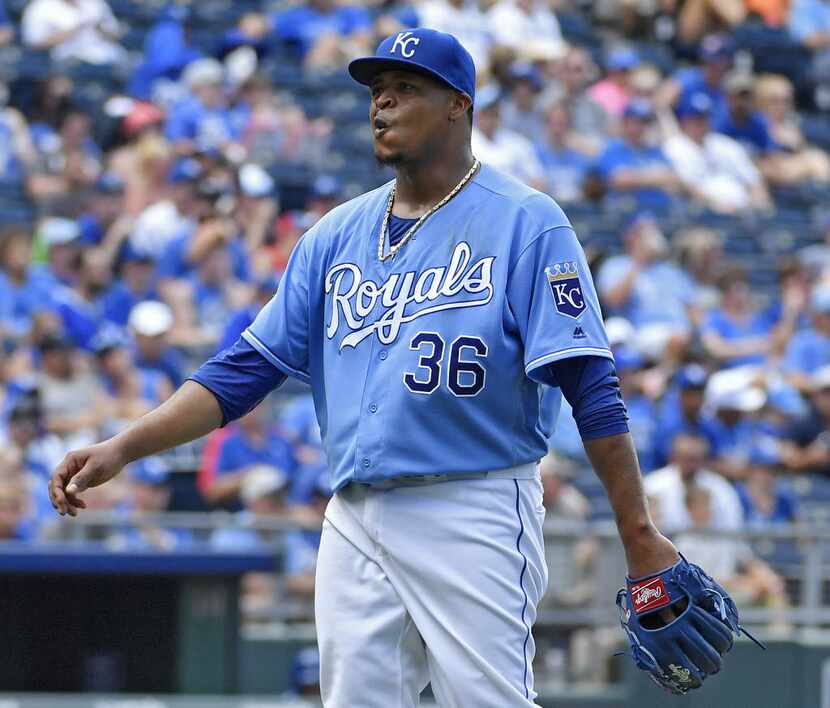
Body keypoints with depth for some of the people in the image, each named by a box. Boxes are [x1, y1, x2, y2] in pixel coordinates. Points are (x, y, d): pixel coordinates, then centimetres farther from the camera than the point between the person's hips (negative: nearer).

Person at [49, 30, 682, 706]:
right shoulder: (337, 236, 15)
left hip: (474, 517, -6)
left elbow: (592, 389, -8)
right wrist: (122, 448, 1)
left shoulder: (526, 223, -2)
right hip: (355, 520, 6)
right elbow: (244, 370, 13)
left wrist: (640, 536, -14)